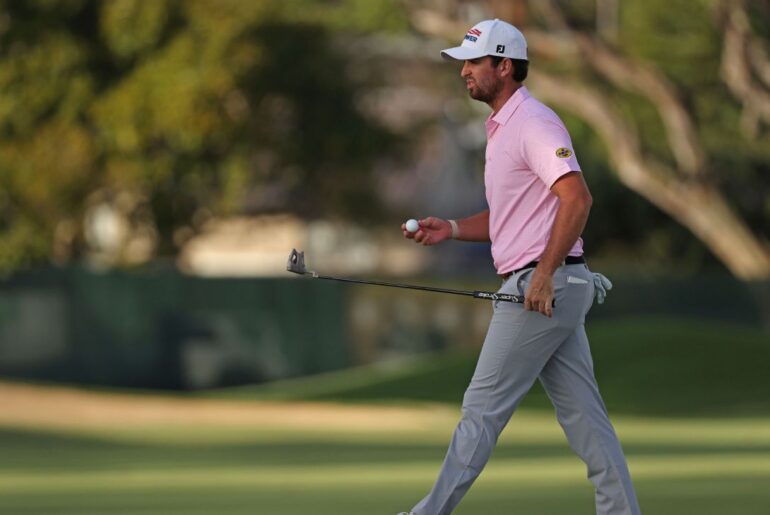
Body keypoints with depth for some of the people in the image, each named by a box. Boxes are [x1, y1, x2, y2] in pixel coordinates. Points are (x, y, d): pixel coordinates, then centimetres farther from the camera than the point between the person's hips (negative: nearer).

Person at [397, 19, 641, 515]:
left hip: (544, 289, -10)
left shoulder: (533, 122, -13)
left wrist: (544, 275, -26)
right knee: (584, 415, 7)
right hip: (553, 291, 10)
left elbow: (577, 198, -24)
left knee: (483, 408, -3)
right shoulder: (503, 128, 20)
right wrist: (451, 229, 12)